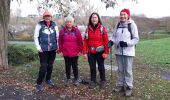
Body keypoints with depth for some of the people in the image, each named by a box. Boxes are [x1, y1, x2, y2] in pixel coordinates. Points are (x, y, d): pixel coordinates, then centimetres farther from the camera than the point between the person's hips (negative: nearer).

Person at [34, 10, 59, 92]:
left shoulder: (54, 26, 2)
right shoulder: (39, 25, -6)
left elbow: (57, 37, 9)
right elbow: (36, 36, -3)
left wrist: (58, 46, 6)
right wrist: (38, 47, -9)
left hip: (52, 49, 4)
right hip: (43, 49, -3)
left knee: (50, 65, 14)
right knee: (43, 66, -7)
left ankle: (48, 79, 35)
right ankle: (39, 83, 7)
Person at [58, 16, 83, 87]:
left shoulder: (76, 30, -3)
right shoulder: (62, 31, 0)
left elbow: (80, 41, -1)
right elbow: (60, 42, 3)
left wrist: (80, 51, -3)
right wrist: (60, 51, 0)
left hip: (75, 53, -1)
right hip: (66, 53, 1)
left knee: (75, 66, 10)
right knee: (67, 66, 12)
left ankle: (76, 79, 25)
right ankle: (68, 79, 27)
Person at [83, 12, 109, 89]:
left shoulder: (102, 28, -4)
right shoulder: (88, 29, 4)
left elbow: (106, 41, -7)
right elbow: (85, 41, 2)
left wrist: (106, 52, -12)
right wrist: (85, 52, -3)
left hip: (100, 52, -2)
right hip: (91, 52, 2)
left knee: (101, 67, 9)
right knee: (92, 67, 10)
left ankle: (103, 81, 26)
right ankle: (93, 81, 25)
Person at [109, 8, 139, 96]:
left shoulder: (132, 25, -9)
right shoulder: (117, 25, 5)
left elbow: (136, 39, -9)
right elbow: (114, 35, 13)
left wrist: (126, 43, -22)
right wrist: (111, 41, -7)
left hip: (128, 52, -4)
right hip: (118, 51, 5)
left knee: (128, 70, 4)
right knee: (120, 69, 15)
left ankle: (128, 87, 19)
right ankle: (120, 85, 28)